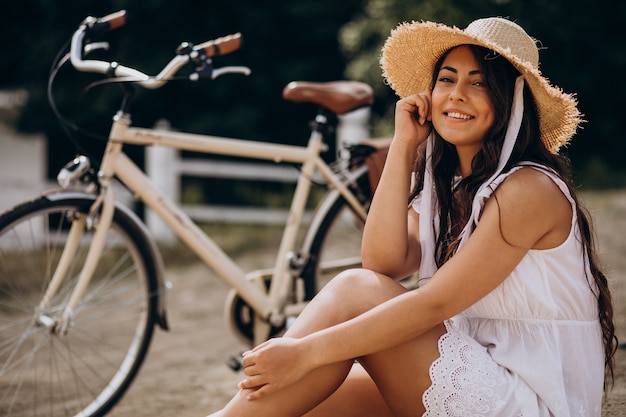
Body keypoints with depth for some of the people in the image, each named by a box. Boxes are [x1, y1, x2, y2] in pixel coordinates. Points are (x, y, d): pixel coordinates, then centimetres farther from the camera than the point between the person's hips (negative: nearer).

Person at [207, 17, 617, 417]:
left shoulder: (529, 189, -13)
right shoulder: (444, 187, 12)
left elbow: (434, 303, -21)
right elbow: (384, 262, -6)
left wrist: (306, 352, -26)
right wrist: (402, 146, -5)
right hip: (467, 384, 7)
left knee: (354, 292, -19)